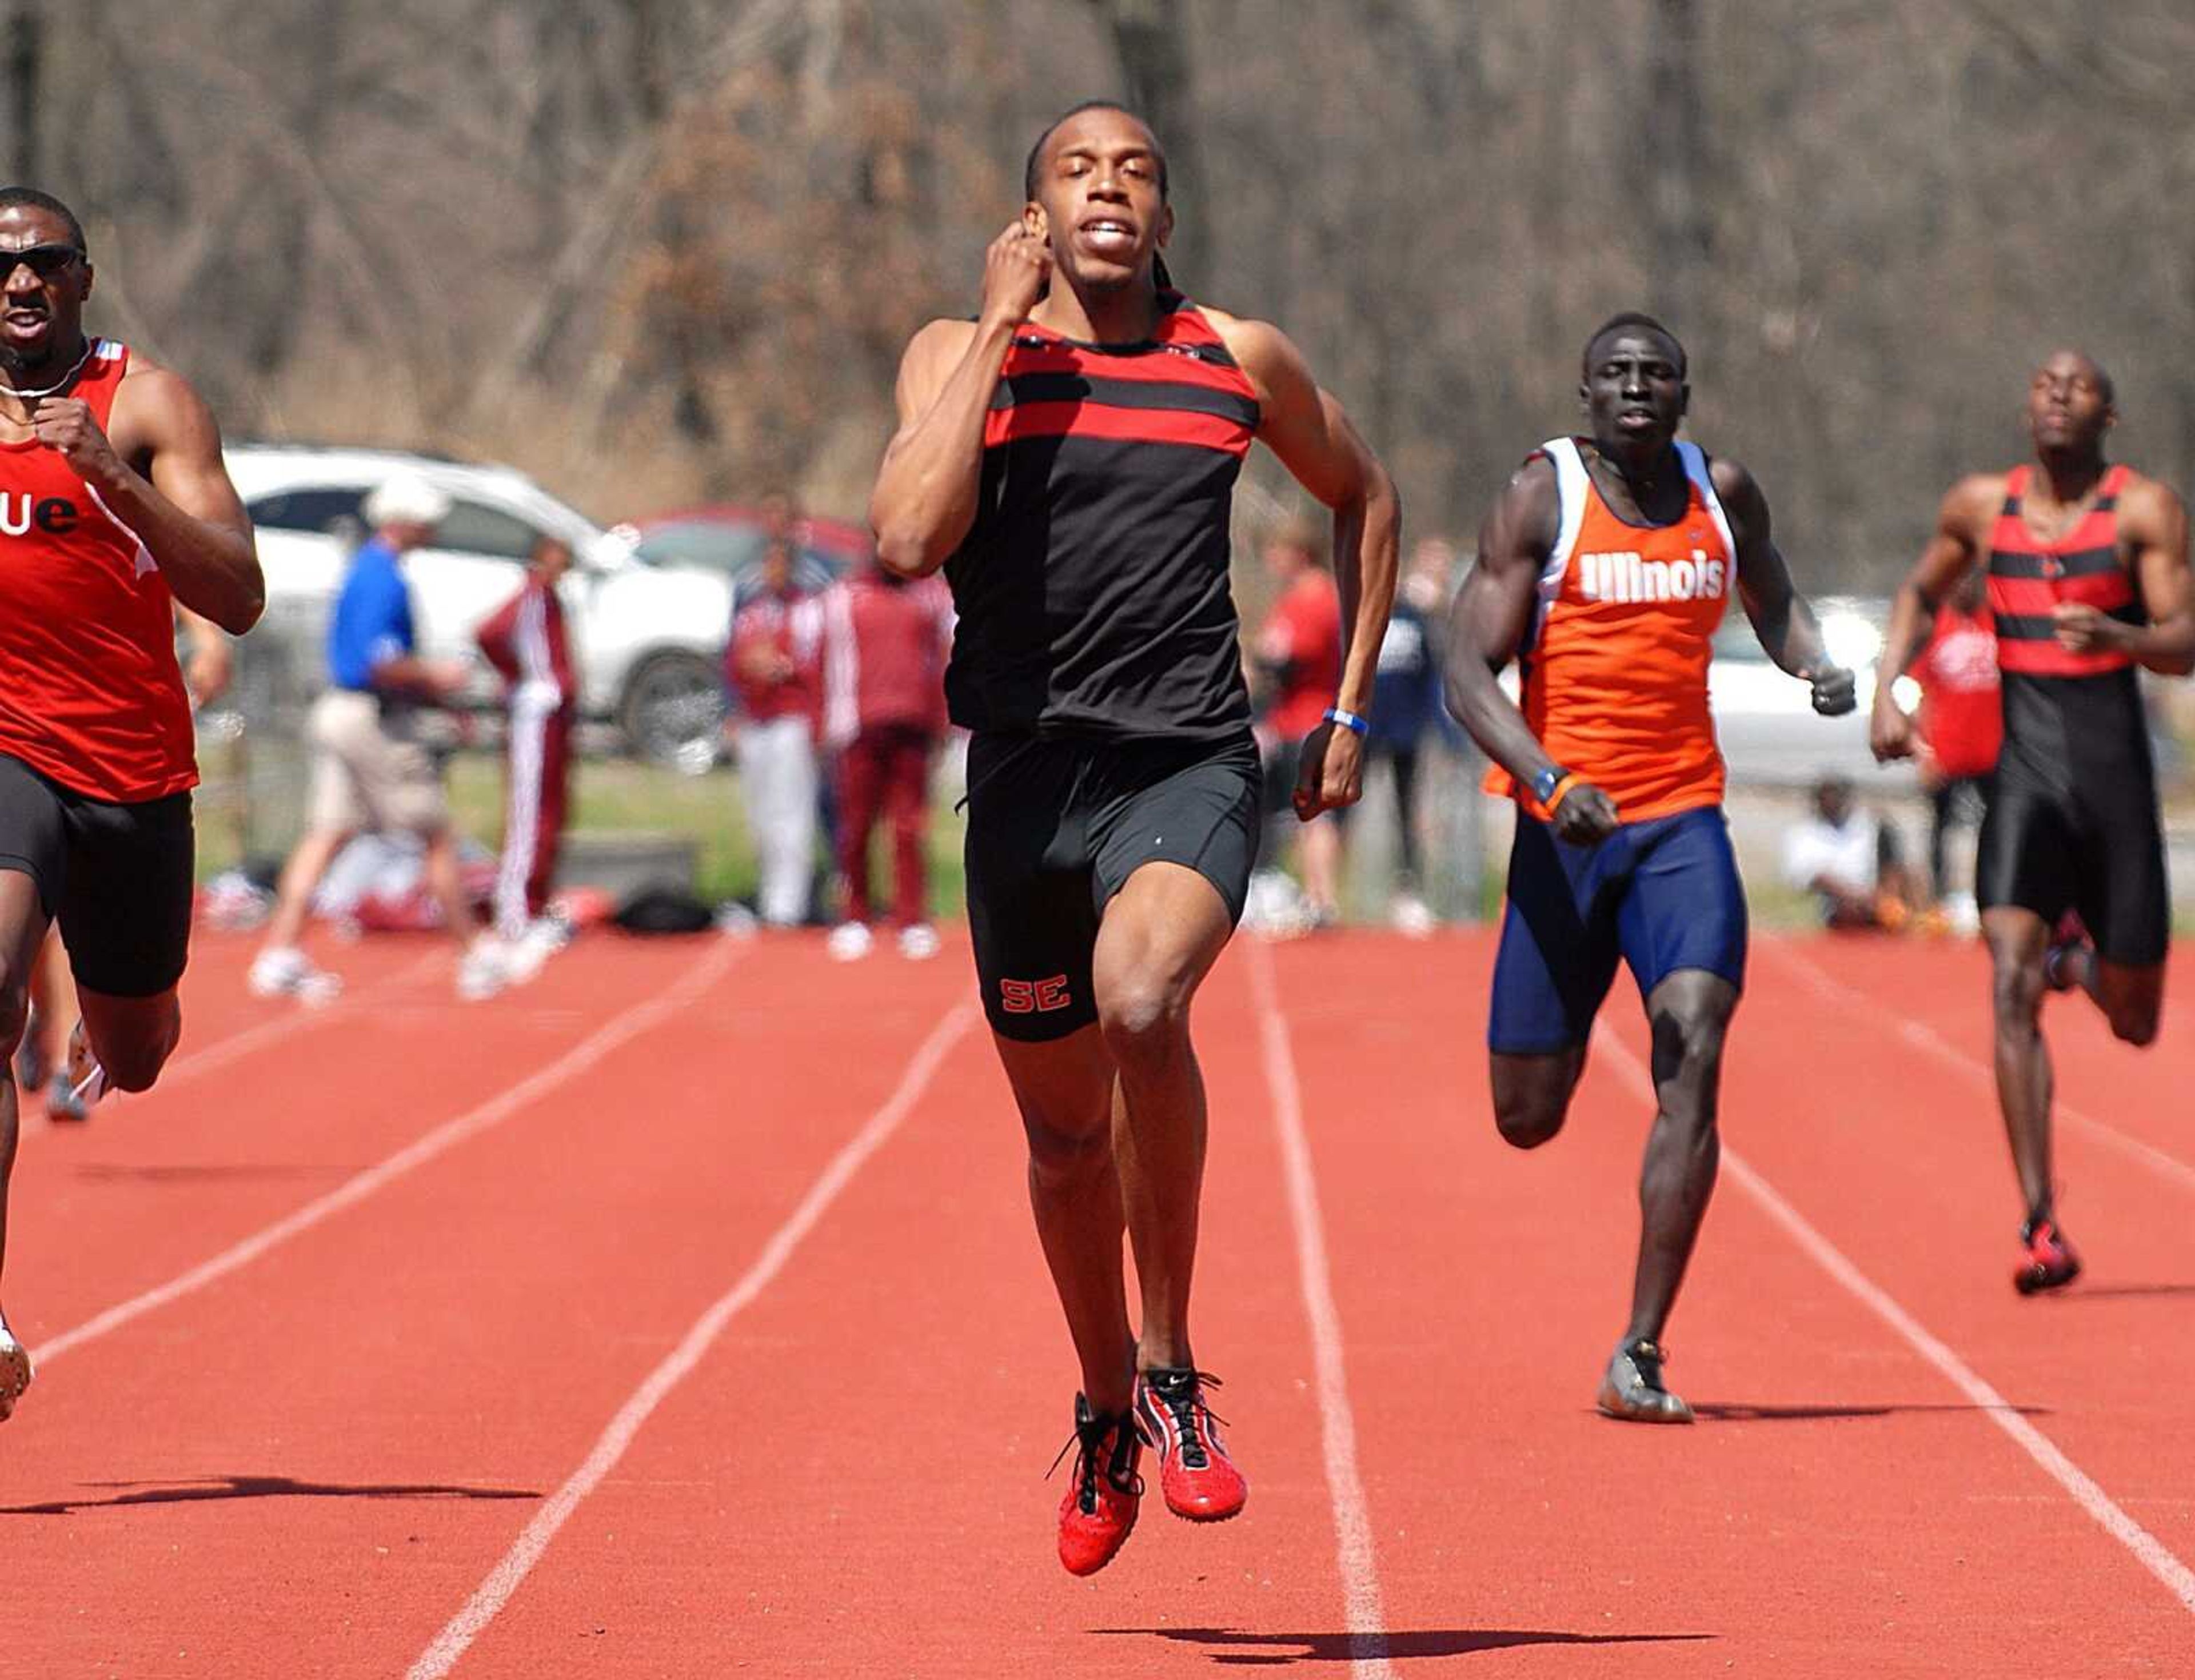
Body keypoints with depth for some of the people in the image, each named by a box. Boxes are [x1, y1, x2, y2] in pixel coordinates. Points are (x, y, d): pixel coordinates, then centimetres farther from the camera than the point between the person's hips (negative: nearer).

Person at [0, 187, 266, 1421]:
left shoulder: (147, 404, -7)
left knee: (133, 1062, 19)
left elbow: (240, 599, -17)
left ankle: (113, 1022, 60)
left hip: (134, 768, 0)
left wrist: (111, 475, -27)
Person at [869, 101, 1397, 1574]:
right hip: (1026, 773, 2)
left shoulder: (1240, 360, 6)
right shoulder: (962, 355, 4)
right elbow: (910, 538, -15)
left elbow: (1363, 498, 24)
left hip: (1188, 770, -2)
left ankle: (1171, 1368, -16)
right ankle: (1105, 1412, 38)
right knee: (1065, 1128, 13)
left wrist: (1351, 709, 18)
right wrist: (1002, 330, -11)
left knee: (1141, 1002, -31)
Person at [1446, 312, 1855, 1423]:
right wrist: (1549, 784, -27)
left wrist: (1814, 664, 6)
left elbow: (1770, 595, 29)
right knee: (1528, 1117, 6)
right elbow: (1468, 672, -10)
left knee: (1694, 1061, -19)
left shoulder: (1723, 492, 8)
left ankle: (1641, 1354, -16)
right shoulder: (1541, 497, -5)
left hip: (1685, 823, 2)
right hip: (1566, 826, -2)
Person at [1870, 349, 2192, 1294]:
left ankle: (2079, 956, 50)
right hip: (2024, 768, 1)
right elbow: (1921, 594, 25)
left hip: (2113, 771, -1)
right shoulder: (1981, 506, 6)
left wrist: (2116, 635, -30)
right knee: (2012, 988, -19)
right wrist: (1887, 690, 10)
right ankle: (2042, 1229, -19)